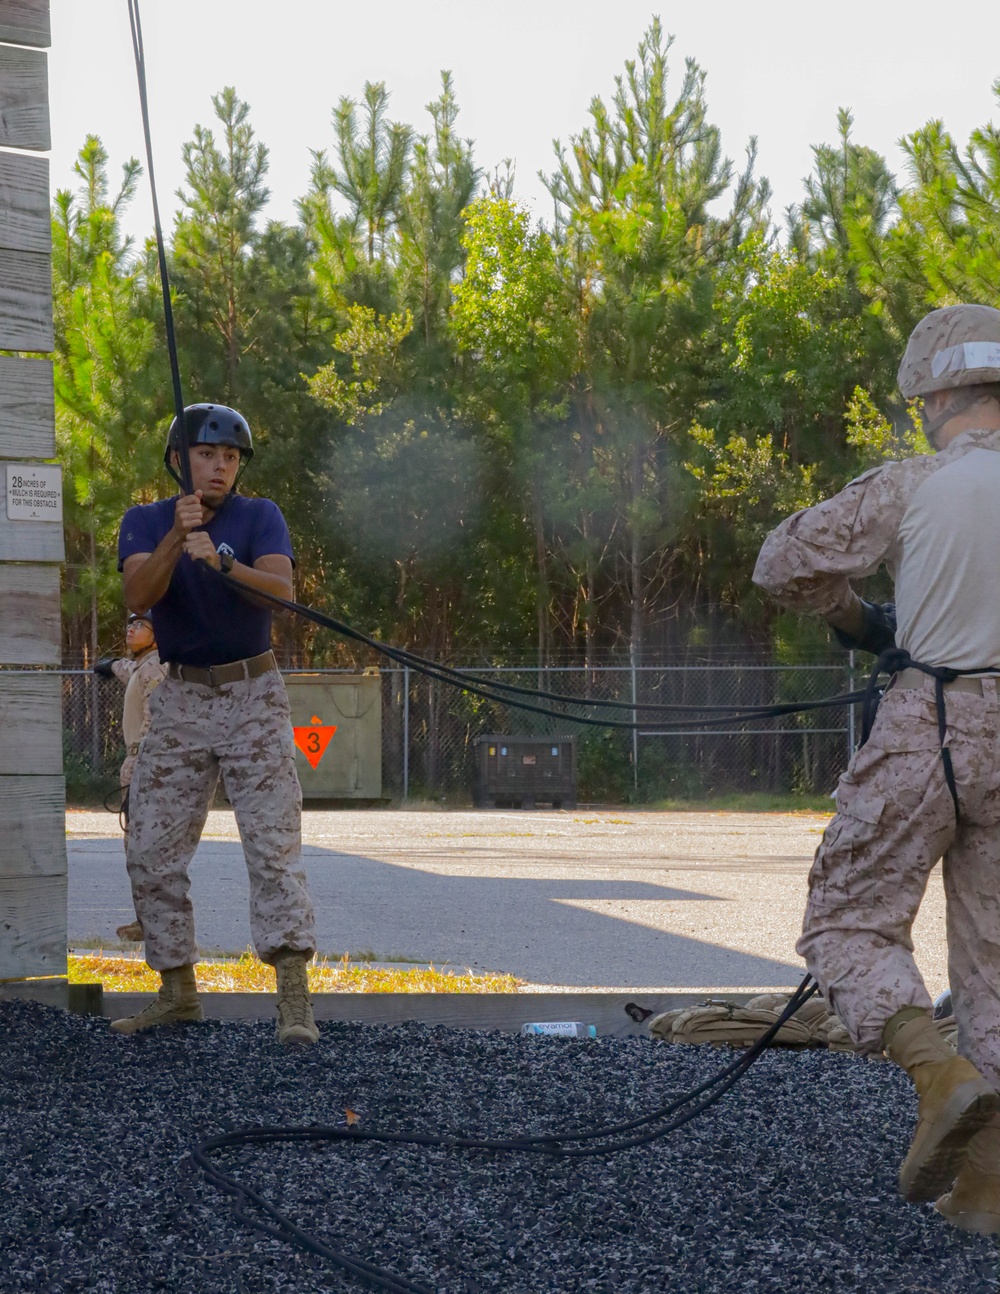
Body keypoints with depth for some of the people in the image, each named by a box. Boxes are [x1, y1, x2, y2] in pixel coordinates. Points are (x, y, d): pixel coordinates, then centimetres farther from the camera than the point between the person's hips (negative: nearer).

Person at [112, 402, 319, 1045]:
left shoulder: (260, 516, -3)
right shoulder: (145, 522, 2)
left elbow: (281, 589, -22)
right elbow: (139, 595, -17)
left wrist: (219, 560, -38)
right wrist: (175, 538, -33)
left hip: (254, 698, -3)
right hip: (180, 701, 3)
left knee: (275, 846, -12)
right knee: (152, 855, 3)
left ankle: (295, 998, -15)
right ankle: (177, 990, 17)